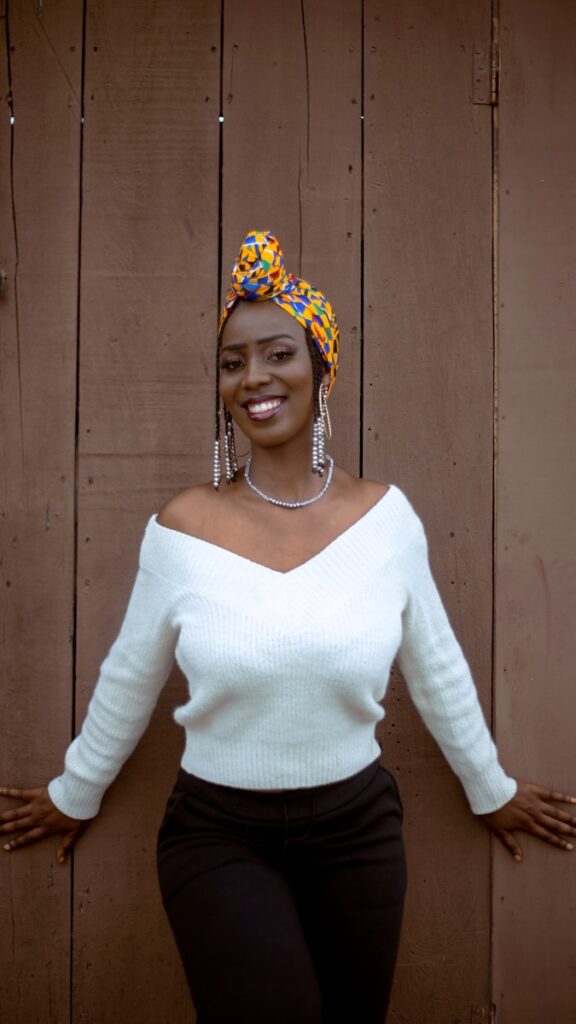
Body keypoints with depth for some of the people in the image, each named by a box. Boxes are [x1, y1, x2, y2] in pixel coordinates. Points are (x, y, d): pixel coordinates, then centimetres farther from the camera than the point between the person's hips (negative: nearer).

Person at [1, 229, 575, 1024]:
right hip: (218, 832, -1)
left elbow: (438, 669, 5)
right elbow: (129, 678, 3)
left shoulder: (385, 515, -7)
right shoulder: (182, 528, -10)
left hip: (357, 827, 2)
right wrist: (75, 796, 15)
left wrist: (492, 791, 15)